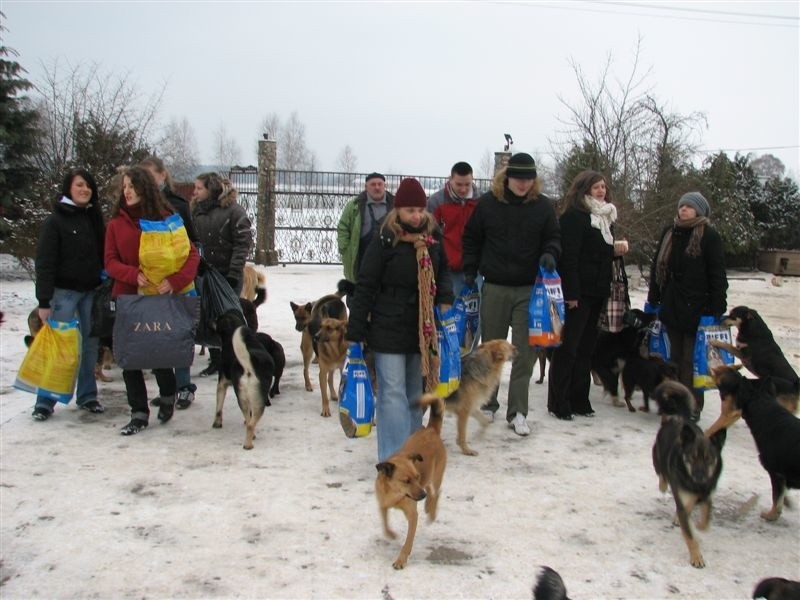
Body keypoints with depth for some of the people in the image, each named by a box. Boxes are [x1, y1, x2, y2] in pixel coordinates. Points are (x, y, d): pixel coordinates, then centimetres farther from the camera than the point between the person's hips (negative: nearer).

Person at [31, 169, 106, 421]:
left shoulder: (94, 218, 11)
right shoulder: (55, 220, -4)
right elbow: (45, 262, -9)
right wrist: (44, 301, -15)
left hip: (92, 291, 5)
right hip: (65, 291, -5)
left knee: (91, 344, 8)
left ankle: (87, 395, 18)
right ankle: (45, 402, 2)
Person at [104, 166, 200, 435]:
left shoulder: (166, 219, -2)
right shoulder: (117, 223, 4)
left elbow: (191, 254, -6)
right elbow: (110, 262, 2)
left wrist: (175, 281, -21)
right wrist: (134, 275, -18)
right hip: (126, 296, 3)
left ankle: (168, 395, 32)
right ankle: (139, 413, 15)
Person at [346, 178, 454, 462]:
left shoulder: (433, 238, 5)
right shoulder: (385, 241, -11)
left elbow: (442, 273, 22)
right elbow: (365, 286, -10)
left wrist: (445, 300, 4)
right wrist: (356, 331, -11)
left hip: (423, 329, 6)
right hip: (388, 329, -5)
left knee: (415, 393, 14)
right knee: (393, 392, -6)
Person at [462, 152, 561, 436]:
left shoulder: (543, 205, 0)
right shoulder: (488, 202, -1)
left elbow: (554, 238, 7)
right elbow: (471, 238, 7)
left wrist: (549, 254, -14)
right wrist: (470, 272, 2)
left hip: (530, 289, 0)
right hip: (494, 287, 0)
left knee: (525, 352, 0)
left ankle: (517, 412, 8)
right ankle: (488, 404, 27)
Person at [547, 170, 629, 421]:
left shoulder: (607, 217, 17)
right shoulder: (574, 216, -10)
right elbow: (568, 256, -17)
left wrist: (616, 250, 9)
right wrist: (571, 293, -21)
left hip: (597, 292, 8)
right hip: (578, 292, -8)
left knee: (586, 347, 12)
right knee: (567, 347, -3)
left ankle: (579, 400, 20)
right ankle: (558, 402, 5)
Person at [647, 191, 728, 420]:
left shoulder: (709, 236, -4)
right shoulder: (669, 232, 12)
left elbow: (717, 274, -7)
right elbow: (657, 267, 16)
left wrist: (718, 307, -12)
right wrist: (653, 299, 13)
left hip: (697, 307, -5)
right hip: (671, 305, 5)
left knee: (692, 359, -2)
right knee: (675, 356, 11)